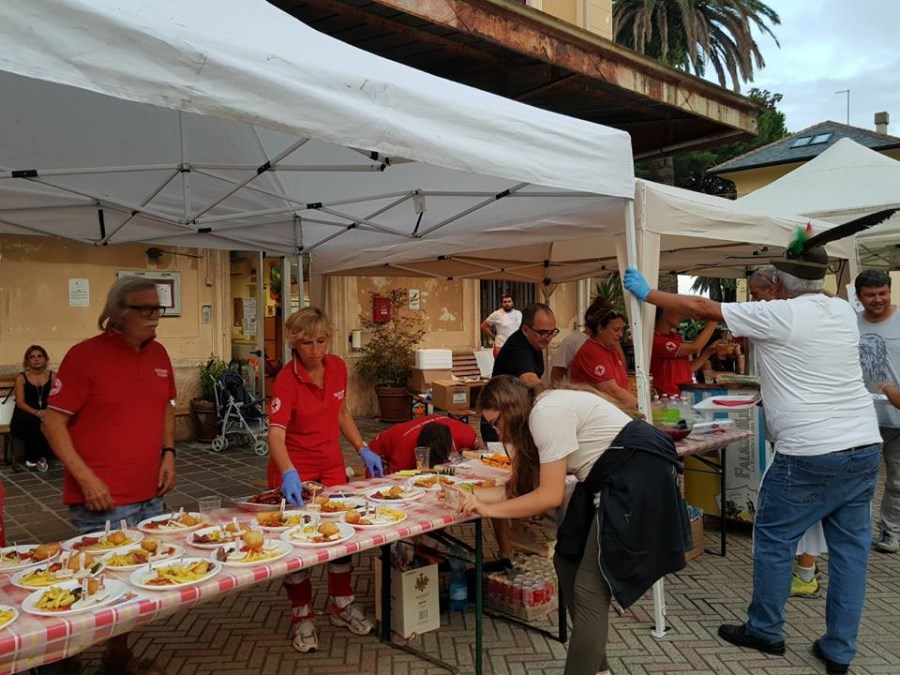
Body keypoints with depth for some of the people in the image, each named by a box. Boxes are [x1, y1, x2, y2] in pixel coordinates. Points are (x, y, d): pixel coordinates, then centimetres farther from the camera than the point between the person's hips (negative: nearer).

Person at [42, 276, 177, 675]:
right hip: (103, 499, -6)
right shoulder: (85, 355, -12)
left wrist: (168, 453, 5)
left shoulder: (158, 354, 7)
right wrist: (85, 478, -17)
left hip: (150, 494, 6)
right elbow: (52, 422, -11)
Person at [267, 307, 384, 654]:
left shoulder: (338, 367, -6)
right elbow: (276, 433, -32)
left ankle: (342, 605, 35)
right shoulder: (287, 379, -23)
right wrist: (288, 474, -48)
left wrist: (363, 450, 3)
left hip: (332, 465, 5)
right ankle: (302, 616, 26)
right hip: (294, 470, -5)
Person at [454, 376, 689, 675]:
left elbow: (551, 495, -19)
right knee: (568, 562, 12)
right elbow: (541, 479, 15)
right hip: (610, 478, 10)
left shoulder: (547, 414, -19)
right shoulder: (541, 409, 11)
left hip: (637, 477, -10)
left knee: (591, 589, -8)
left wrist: (489, 509, -16)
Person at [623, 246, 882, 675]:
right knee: (850, 547, 13)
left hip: (810, 455, -7)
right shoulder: (844, 312, 9)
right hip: (866, 447, 7)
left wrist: (646, 293, 3)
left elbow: (701, 307, -7)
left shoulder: (777, 315, -9)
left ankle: (765, 632, 22)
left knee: (773, 541, 9)